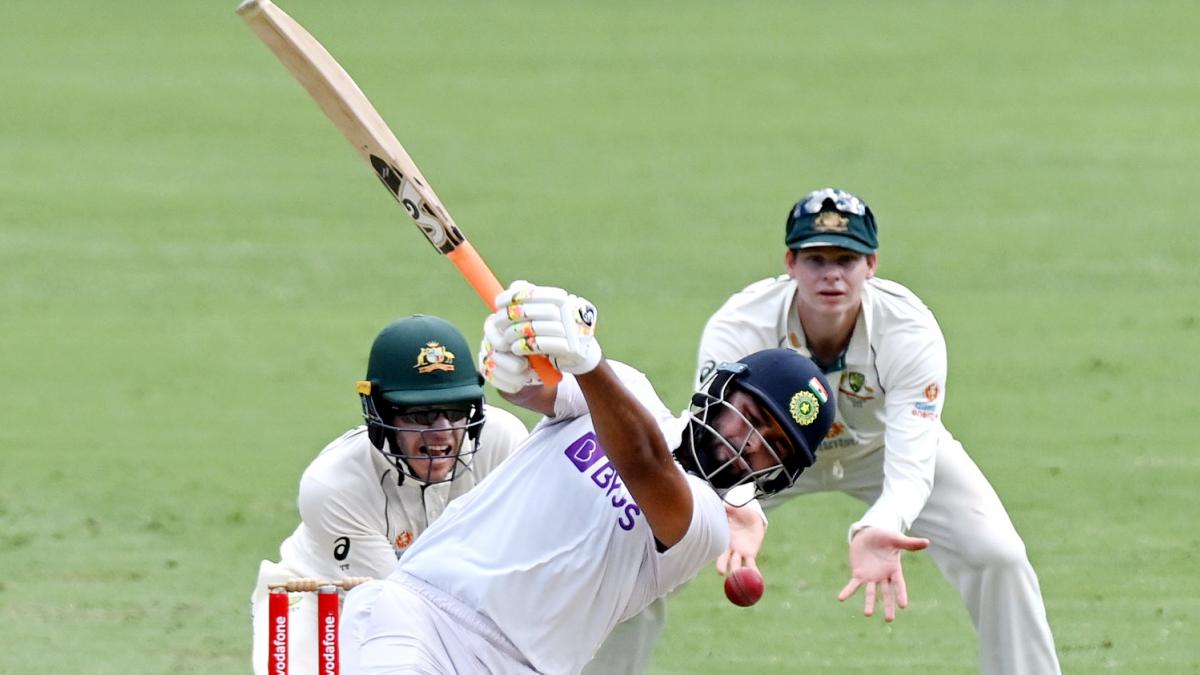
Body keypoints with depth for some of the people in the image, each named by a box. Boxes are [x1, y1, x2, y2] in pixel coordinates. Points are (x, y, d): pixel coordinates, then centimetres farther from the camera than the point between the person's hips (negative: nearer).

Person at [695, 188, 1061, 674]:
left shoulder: (910, 331, -34)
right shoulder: (735, 329, -34)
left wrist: (879, 531, -66)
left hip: (881, 445, 0)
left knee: (1000, 559, -17)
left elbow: (911, 468, -42)